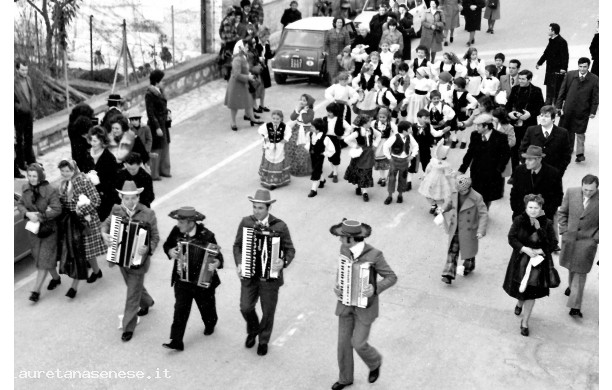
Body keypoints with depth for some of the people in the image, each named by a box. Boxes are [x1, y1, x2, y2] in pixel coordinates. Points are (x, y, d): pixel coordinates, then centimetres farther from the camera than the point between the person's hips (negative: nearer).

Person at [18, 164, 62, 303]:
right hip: (33, 229, 6)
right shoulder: (26, 188, -1)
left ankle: (36, 290, -1)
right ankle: (55, 277, 38)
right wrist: (28, 214, -15)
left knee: (44, 259, -4)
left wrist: (40, 216, -24)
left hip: (48, 229, -6)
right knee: (38, 256, 16)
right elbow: (20, 204, 5)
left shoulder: (51, 190, -18)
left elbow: (57, 210, -18)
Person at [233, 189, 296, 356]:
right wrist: (239, 264, -10)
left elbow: (290, 250, -5)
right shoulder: (245, 222, -4)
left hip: (270, 276, -2)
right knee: (246, 308, 4)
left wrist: (284, 262, -26)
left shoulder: (280, 226, -11)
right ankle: (252, 331, 36)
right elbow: (237, 245, 5)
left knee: (268, 311, 11)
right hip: (249, 274, 2)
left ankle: (263, 341, 35)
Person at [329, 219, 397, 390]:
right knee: (343, 342, 12)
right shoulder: (345, 249, -10)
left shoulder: (374, 254, -27)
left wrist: (375, 289, -35)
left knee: (358, 343, 1)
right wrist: (338, 287, -11)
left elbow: (392, 278, -18)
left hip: (365, 305, -5)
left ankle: (374, 362, 35)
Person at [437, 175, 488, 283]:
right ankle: (449, 274, 0)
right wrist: (442, 209, -16)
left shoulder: (476, 198, -20)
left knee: (469, 250, 17)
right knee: (452, 251, 1)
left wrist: (481, 230, -24)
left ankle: (469, 266, 46)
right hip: (455, 229, 3)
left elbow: (484, 214, -17)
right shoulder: (454, 194, -7)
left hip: (469, 231, -3)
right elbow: (447, 204, 8)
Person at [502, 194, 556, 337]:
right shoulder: (519, 220, -10)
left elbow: (553, 243, -5)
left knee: (531, 294, 3)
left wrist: (540, 251, -18)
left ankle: (525, 322, 20)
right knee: (520, 289, 14)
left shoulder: (546, 223, -9)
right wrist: (525, 249, -19)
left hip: (538, 262, 0)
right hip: (520, 261, 1)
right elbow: (511, 238, -8)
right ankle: (520, 303, 52)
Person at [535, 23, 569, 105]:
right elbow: (546, 53, 23)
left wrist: (563, 68, -26)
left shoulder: (562, 42, -15)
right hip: (550, 69, 9)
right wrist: (539, 63, 29)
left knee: (557, 90, -4)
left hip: (558, 70, -9)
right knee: (549, 90, 17)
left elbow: (565, 56, -19)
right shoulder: (551, 41, 11)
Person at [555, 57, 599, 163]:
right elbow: (562, 91, 1)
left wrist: (593, 111, -5)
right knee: (567, 131, 13)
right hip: (568, 109, 2)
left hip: (583, 111, -2)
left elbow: (595, 97, -2)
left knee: (580, 133, 4)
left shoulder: (594, 79, -6)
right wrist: (558, 106, -1)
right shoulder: (570, 75, -3)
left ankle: (580, 153, 12)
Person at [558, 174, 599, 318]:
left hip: (587, 241, -3)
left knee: (580, 273, 0)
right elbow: (562, 212, 5)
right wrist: (564, 230, -1)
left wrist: (596, 238, -11)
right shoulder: (571, 192, -10)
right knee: (571, 267, 23)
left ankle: (575, 306, 3)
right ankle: (572, 285, 52)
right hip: (570, 237, 3)